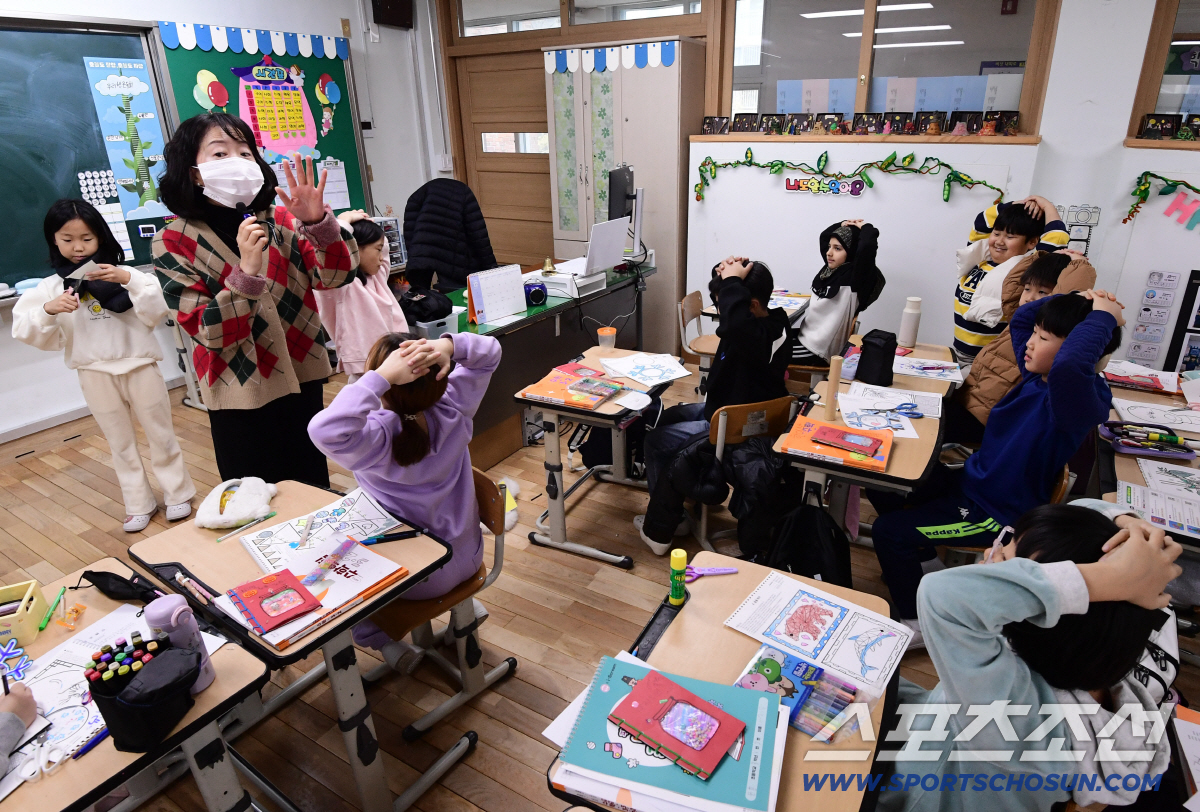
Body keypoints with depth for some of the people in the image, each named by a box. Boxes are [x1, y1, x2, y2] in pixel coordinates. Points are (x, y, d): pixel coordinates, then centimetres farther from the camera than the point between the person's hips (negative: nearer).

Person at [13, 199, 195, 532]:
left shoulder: (125, 273, -4)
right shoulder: (52, 286, -1)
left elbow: (156, 314, -11)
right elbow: (24, 330, -5)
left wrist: (129, 280, -23)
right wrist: (49, 310, -24)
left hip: (140, 366, -1)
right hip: (95, 374, 2)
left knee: (161, 434, 11)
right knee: (121, 442, 14)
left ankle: (177, 493, 27)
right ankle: (139, 504, 26)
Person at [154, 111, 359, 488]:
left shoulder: (281, 221, 0)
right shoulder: (174, 243, -8)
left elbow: (338, 275, -11)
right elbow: (207, 332, -15)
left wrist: (318, 222, -28)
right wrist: (247, 273, -28)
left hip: (302, 381, 3)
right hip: (240, 397, -2)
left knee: (314, 491, 15)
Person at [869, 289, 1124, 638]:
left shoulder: (1080, 401, -28)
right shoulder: (1037, 375, -3)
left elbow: (1069, 366, -53)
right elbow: (1020, 319, 15)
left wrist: (1102, 317, -37)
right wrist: (1075, 300, 0)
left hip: (997, 514, -9)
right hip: (971, 480, 9)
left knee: (888, 531, -16)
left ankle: (917, 622, 8)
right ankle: (925, 561, 32)